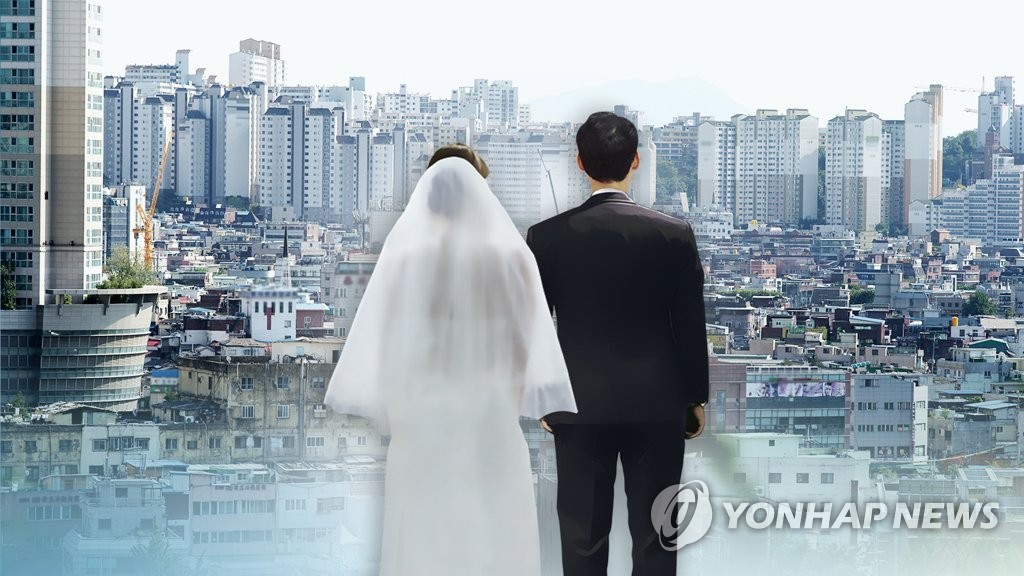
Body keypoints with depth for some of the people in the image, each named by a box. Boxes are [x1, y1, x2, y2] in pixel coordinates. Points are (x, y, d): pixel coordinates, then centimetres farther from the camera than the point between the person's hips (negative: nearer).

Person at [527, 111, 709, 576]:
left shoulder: (546, 237, -5)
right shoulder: (674, 234, -6)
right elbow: (690, 327, -2)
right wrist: (696, 399, 9)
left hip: (579, 406, 0)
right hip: (656, 404, 0)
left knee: (583, 537, 6)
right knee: (654, 536, 5)